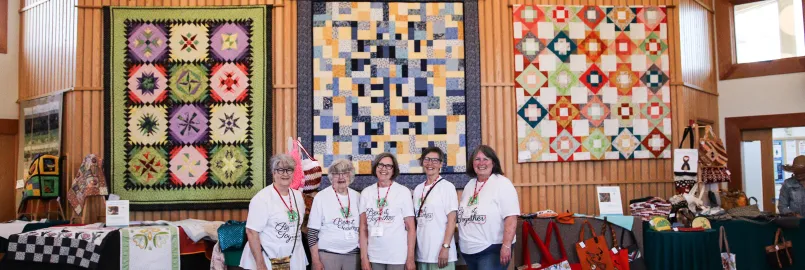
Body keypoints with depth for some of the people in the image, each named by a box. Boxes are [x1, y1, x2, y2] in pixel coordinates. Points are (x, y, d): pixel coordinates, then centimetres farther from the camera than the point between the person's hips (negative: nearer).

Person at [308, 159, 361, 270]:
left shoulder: (357, 196, 6)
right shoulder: (321, 197, -5)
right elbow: (312, 231, -5)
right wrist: (316, 260, -9)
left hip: (353, 254, 3)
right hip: (327, 254, -3)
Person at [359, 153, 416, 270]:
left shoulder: (403, 192, -3)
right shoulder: (366, 193, 5)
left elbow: (410, 228, -2)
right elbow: (363, 227, 6)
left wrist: (410, 258, -6)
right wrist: (364, 257, 0)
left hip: (398, 257, -2)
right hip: (374, 257, 2)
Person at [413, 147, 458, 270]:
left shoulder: (447, 187, -5)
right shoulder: (418, 189, 11)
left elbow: (452, 220, -9)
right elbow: (416, 220, 14)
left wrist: (445, 247, -15)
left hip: (440, 252, -5)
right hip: (421, 253, 5)